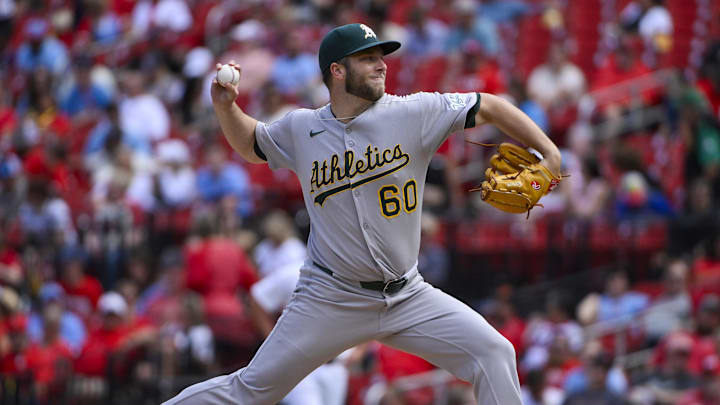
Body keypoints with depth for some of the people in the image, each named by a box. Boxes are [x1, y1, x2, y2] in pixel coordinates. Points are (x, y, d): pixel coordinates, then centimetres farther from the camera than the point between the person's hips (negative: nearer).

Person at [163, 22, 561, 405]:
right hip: (330, 301, -1)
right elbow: (251, 144, 20)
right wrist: (225, 106, 2)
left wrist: (548, 152, -10)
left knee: (494, 353, -13)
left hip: (407, 296, 1)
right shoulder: (301, 129, 1)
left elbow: (488, 108, -2)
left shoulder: (416, 113, -5)